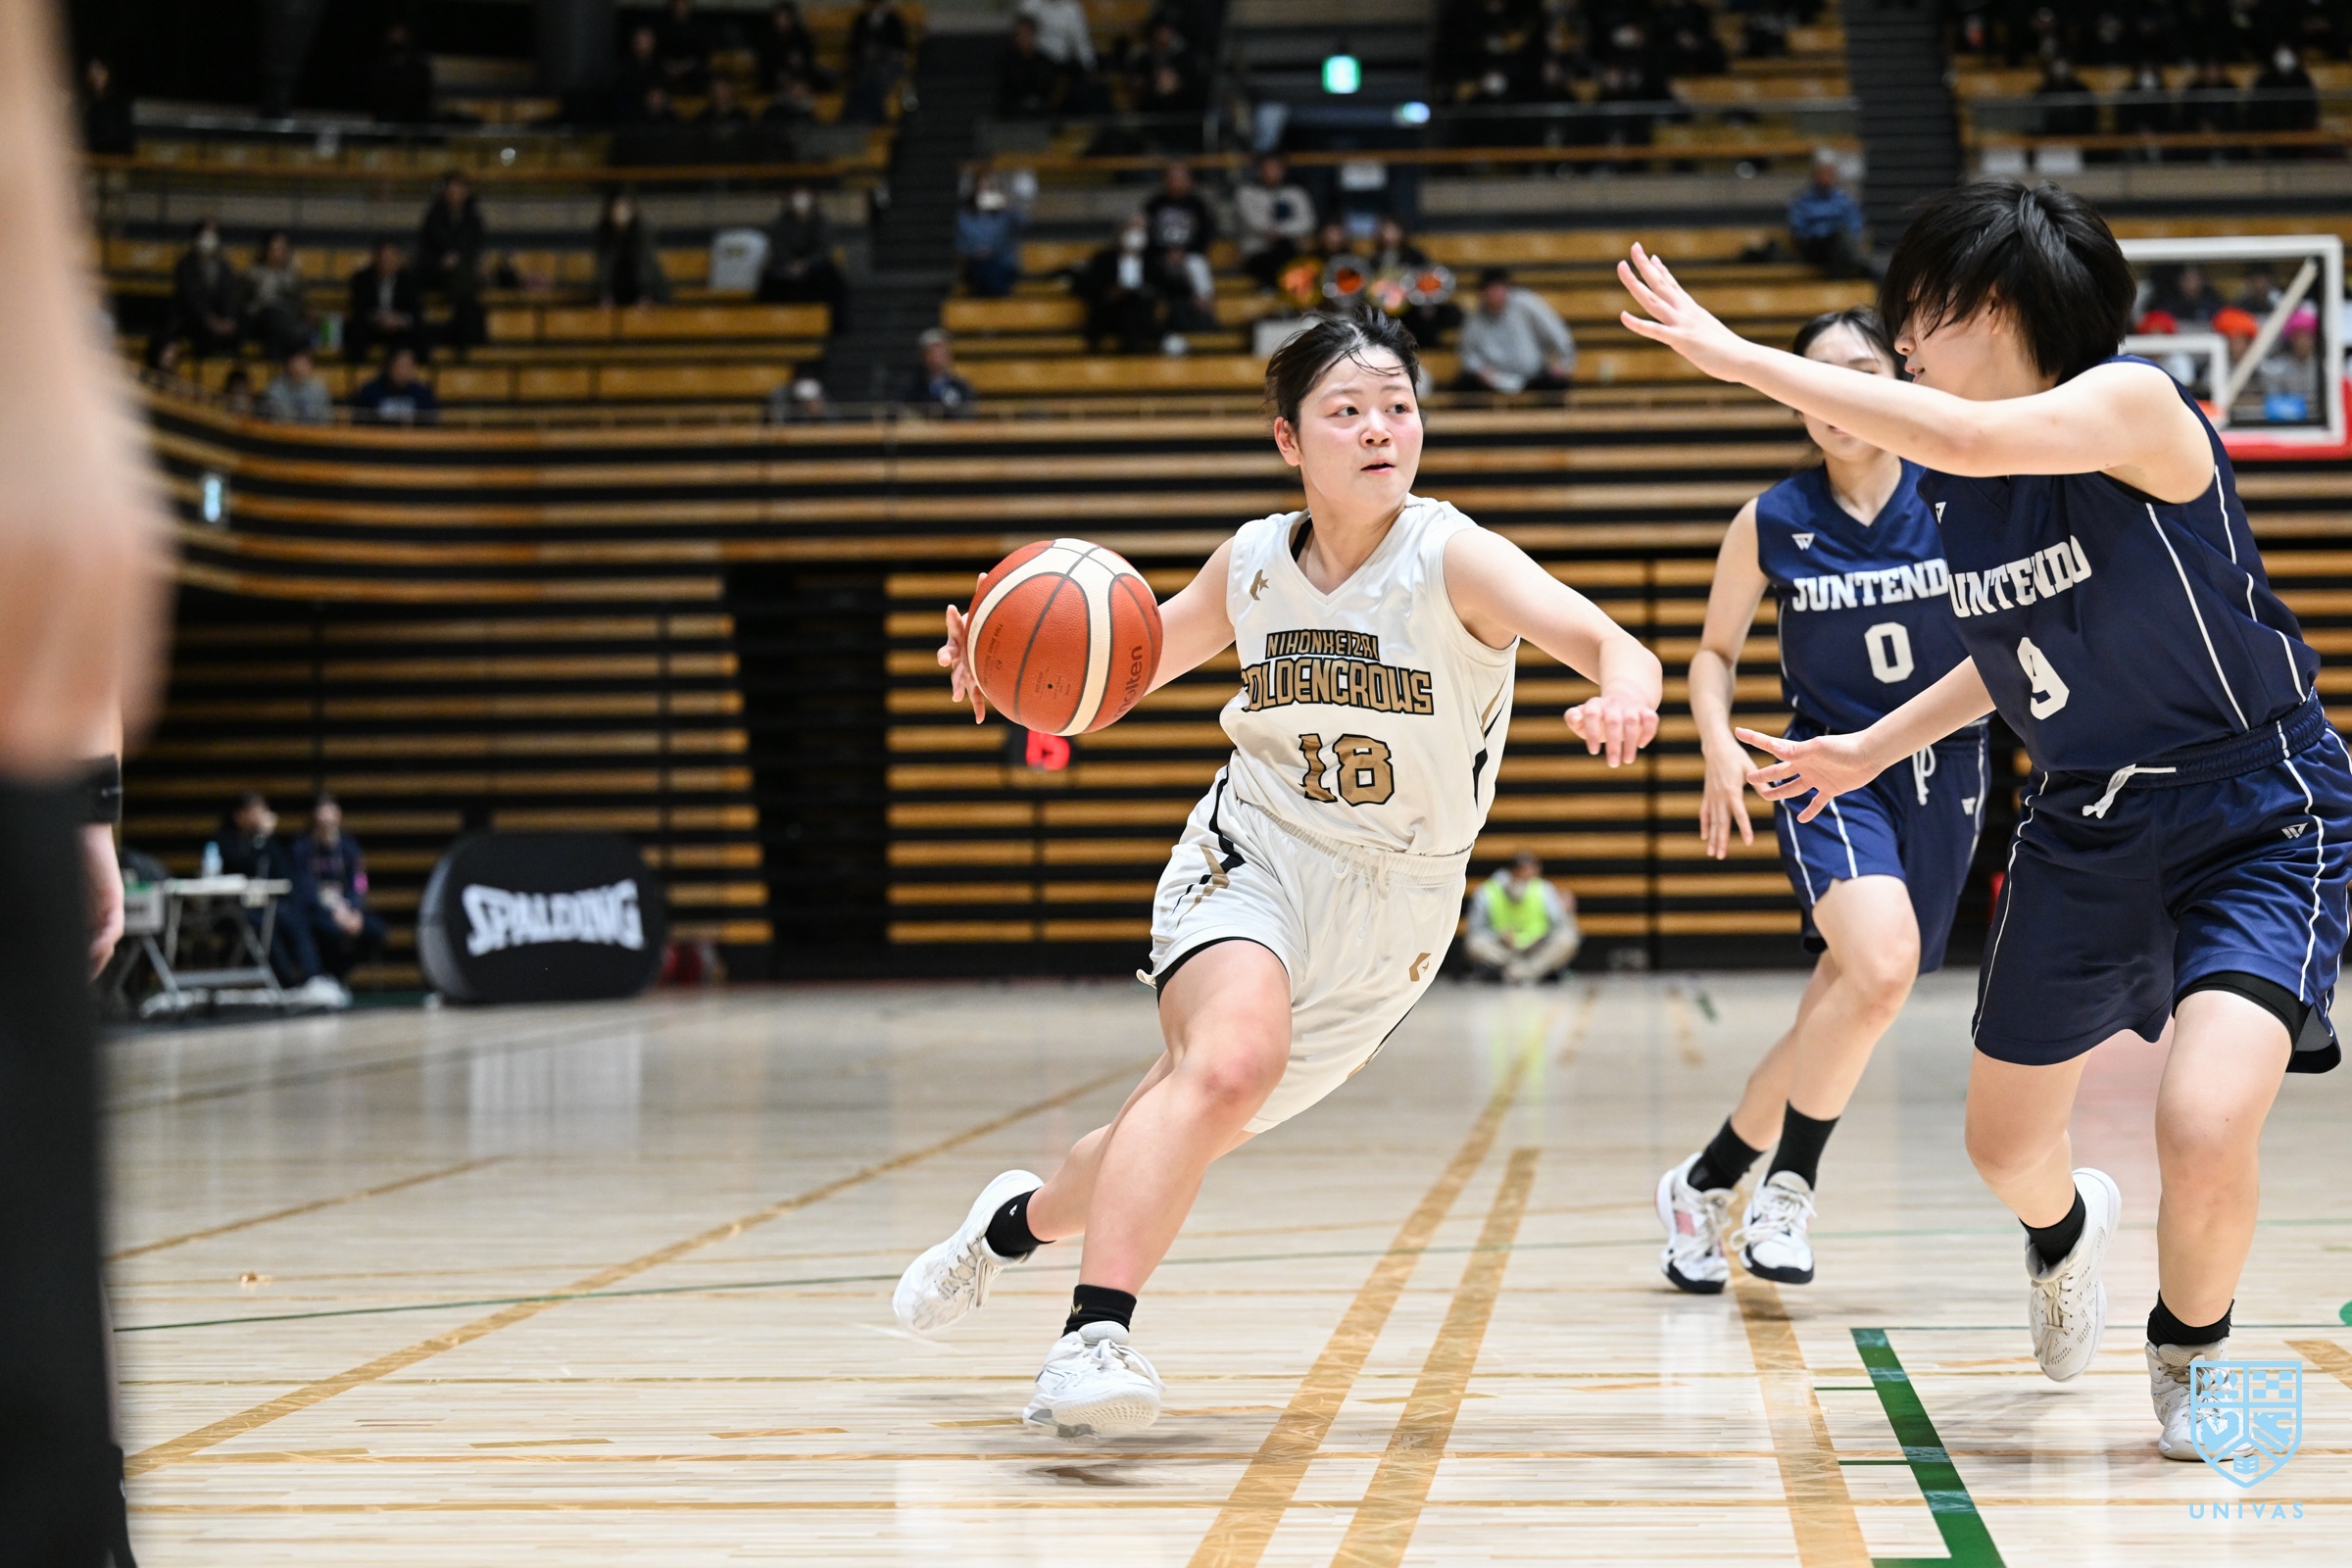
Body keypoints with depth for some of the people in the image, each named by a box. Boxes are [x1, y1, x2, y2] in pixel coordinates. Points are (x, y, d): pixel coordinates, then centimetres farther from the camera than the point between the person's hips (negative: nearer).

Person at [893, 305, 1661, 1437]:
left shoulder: (1453, 559, -16)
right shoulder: (1253, 563, -4)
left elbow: (1608, 642, -31)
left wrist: (1625, 694, -55)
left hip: (1388, 915, 0)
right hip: (1252, 857, 0)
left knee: (1188, 1125, 9)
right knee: (1232, 1059, -31)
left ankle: (1025, 1218, 41)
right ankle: (1094, 1335, -30)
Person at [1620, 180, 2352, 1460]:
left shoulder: (2134, 401, -21)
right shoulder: (1947, 486, 1)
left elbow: (1975, 438, -40)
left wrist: (1740, 358, -36)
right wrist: (1875, 745, 21)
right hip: (2082, 828, 7)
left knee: (2205, 1129, -25)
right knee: (2006, 1146, 14)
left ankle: (2189, 1356, 8)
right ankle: (2065, 1225, 54)